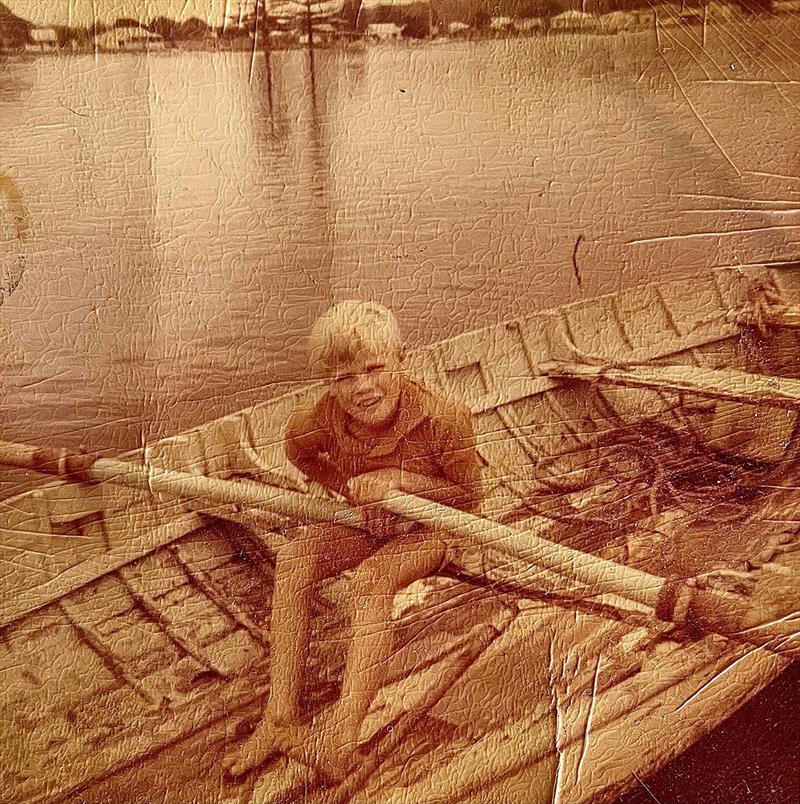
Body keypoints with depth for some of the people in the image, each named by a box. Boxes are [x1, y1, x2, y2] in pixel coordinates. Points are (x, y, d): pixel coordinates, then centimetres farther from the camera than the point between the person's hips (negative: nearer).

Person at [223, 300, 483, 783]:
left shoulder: (442, 419, -29)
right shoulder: (323, 419, -19)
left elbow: (469, 494, -16)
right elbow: (299, 449, 8)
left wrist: (400, 480, -29)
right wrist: (348, 487, -8)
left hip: (429, 529, -4)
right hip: (364, 525, 5)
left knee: (371, 579, -33)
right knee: (293, 562, -21)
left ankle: (345, 727, -35)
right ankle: (281, 719, -23)